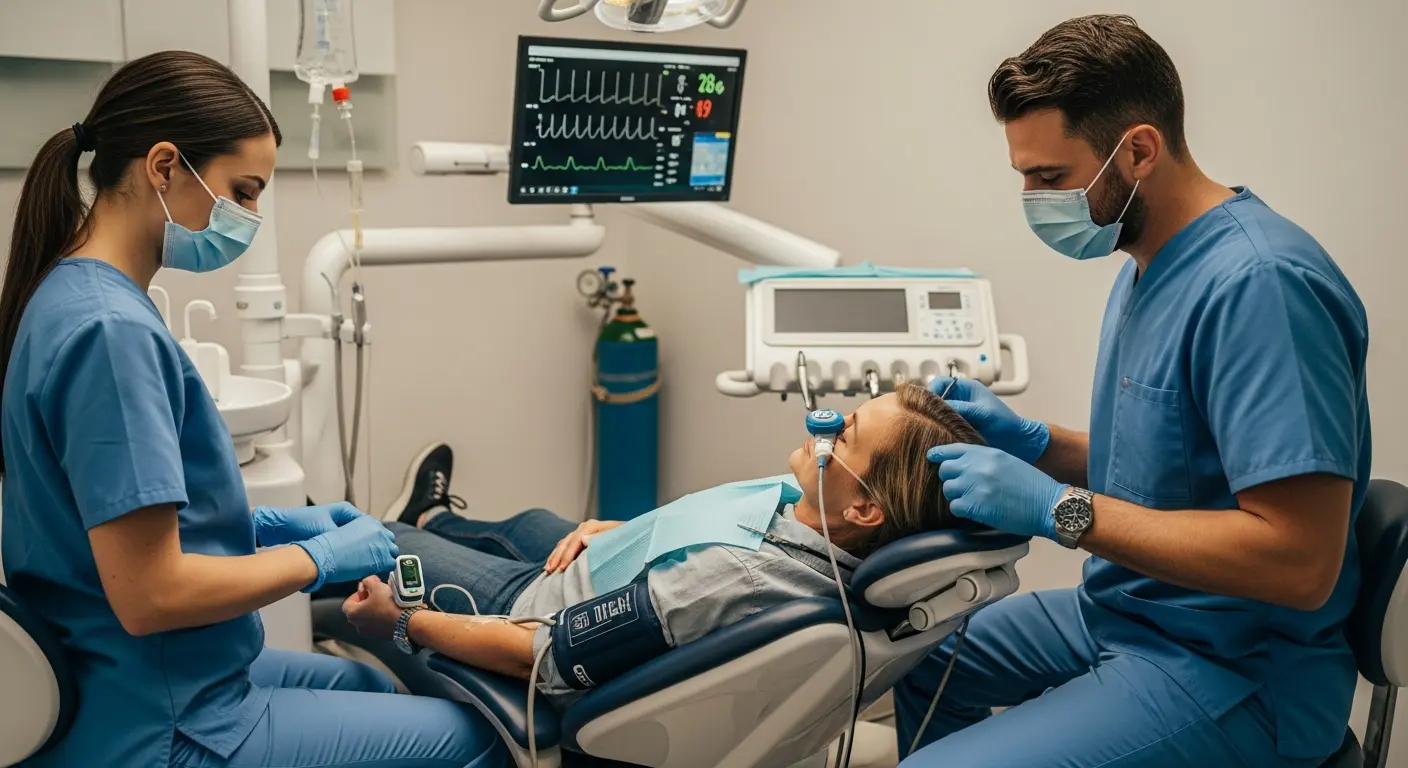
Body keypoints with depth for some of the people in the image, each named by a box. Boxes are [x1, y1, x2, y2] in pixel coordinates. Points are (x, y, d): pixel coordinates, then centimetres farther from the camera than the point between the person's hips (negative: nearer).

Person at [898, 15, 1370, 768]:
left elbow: (1299, 560, -30)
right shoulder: (1149, 266, 5)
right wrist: (1031, 442, 0)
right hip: (1121, 614, 10)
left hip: (1239, 672, -10)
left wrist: (1058, 507, -28)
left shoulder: (1259, 283, -26)